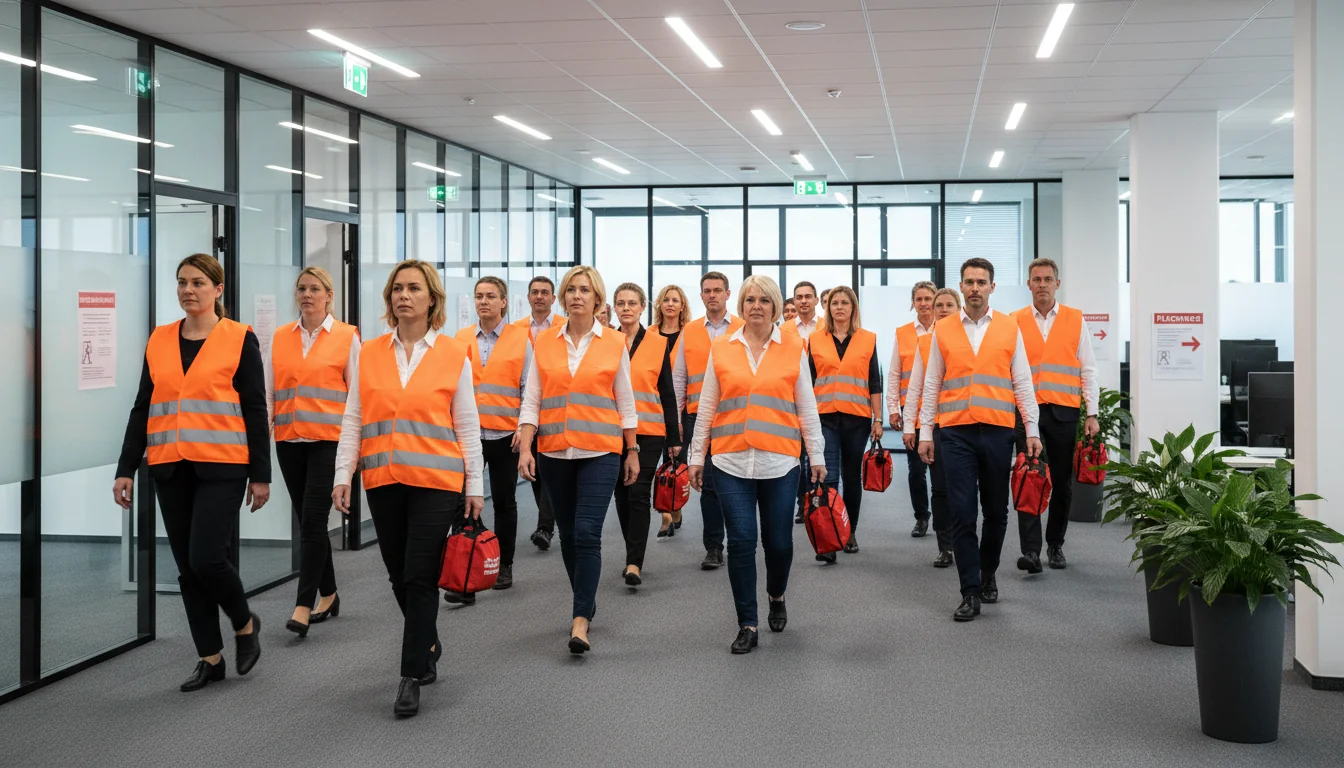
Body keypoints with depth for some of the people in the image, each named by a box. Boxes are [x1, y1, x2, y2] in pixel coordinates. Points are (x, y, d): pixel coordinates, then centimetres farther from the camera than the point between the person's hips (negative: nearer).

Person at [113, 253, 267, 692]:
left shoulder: (240, 340, -1)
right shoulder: (159, 341, 10)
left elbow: (255, 410, -2)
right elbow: (142, 409, 12)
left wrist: (261, 474, -4)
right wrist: (126, 469, 7)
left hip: (221, 467, -5)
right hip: (170, 469, 5)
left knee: (207, 558, -13)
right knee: (187, 568, 7)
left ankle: (245, 623, 16)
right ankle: (210, 658, 18)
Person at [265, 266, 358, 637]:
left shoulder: (347, 337, -1)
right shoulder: (281, 338, 10)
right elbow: (269, 391, 11)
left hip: (329, 440, -4)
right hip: (289, 441, 4)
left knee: (313, 520, -10)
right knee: (307, 521, 11)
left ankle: (303, 606, -8)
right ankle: (327, 595, 25)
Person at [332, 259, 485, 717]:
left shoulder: (454, 355, 0)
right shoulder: (369, 354, 6)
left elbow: (467, 425, 3)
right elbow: (352, 420, 7)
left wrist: (475, 485, 2)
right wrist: (342, 476, 1)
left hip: (436, 480, -3)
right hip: (383, 480, 3)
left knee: (420, 577, -5)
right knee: (399, 575, 12)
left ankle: (413, 675, 4)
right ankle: (429, 646, 36)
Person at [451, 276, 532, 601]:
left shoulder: (520, 339, 1)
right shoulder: (460, 339, 6)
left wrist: (525, 427, -8)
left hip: (506, 434, -1)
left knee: (504, 501, 12)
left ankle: (504, 567, 26)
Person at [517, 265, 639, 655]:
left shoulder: (615, 344, 1)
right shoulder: (544, 342, 5)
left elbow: (625, 402, 6)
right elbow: (531, 400, 4)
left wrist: (632, 452, 8)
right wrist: (525, 448, -5)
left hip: (600, 451, -3)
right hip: (554, 452, 3)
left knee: (587, 533, -13)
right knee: (567, 534, 12)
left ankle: (580, 621, -11)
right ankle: (586, 601, 30)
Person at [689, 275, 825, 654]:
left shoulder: (794, 348, 4)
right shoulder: (721, 349, 6)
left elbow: (806, 407, 7)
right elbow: (707, 407, 10)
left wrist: (817, 455, 6)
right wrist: (697, 455, 9)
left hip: (780, 462, 0)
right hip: (732, 463, 0)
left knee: (779, 541, 5)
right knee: (741, 541, -4)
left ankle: (776, 596, 36)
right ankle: (747, 625, 8)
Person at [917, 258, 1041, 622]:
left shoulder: (1009, 328, 5)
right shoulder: (942, 329, 5)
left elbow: (1022, 382, 5)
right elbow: (932, 385, 8)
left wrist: (1032, 430, 0)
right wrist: (925, 432, 5)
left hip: (998, 431, 1)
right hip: (957, 432, -1)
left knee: (996, 510, 10)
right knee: (962, 512, -4)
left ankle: (988, 575, 31)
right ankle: (971, 593, 0)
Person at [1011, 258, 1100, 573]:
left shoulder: (1076, 320, 7)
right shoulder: (1015, 322, 6)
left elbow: (1088, 369, 7)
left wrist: (1092, 414, 2)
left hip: (1065, 411, 1)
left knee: (1062, 483, 8)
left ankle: (1055, 545, 21)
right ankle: (1030, 550, -14)